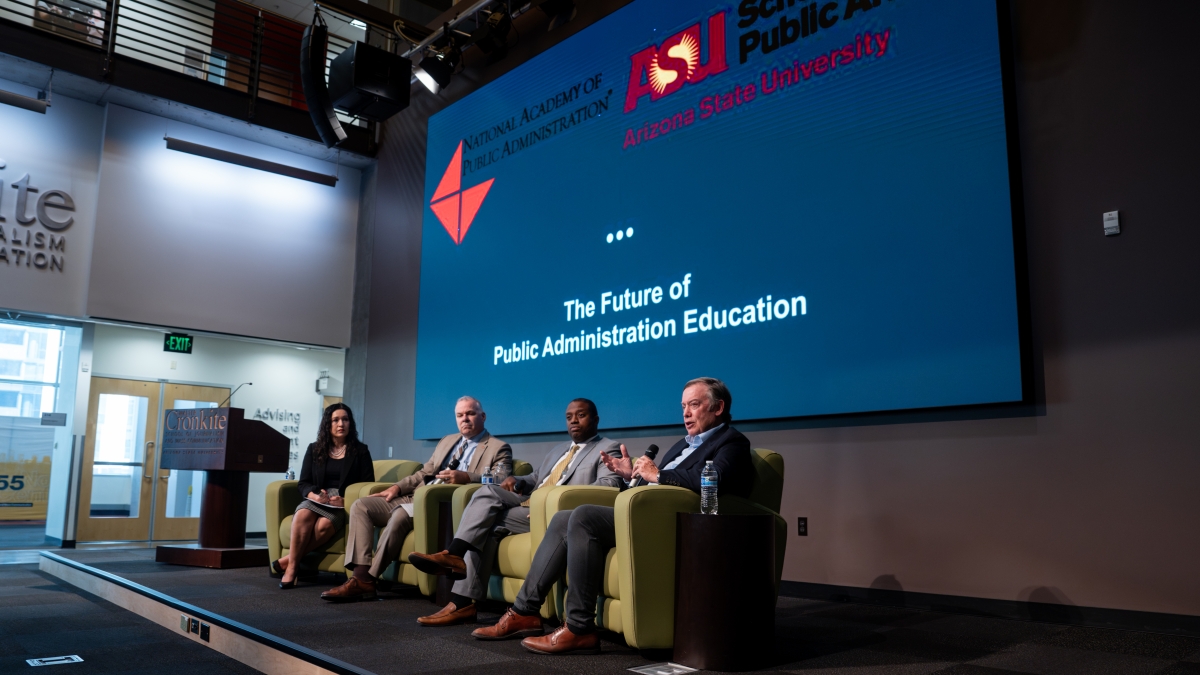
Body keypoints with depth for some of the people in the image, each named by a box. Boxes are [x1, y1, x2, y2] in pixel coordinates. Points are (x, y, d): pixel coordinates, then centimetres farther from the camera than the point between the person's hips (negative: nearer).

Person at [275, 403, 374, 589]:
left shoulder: (360, 451, 8)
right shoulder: (314, 450, 15)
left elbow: (367, 485, 1)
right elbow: (304, 483, 10)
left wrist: (345, 500, -16)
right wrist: (314, 495, -13)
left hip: (345, 505, -2)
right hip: (316, 501, 2)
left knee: (324, 524, -34)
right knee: (303, 514, -33)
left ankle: (289, 560, -21)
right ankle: (292, 566, -26)